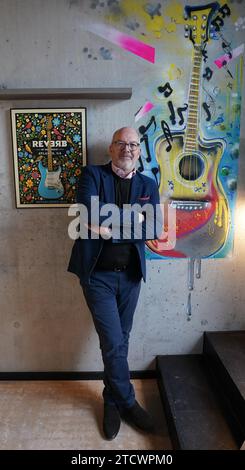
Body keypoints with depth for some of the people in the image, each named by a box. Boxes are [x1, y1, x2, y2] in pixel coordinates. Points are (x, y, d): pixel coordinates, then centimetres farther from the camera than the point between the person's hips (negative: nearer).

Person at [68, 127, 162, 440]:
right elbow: (88, 212, -20)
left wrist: (108, 227, -14)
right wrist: (131, 220, -14)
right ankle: (127, 402, 24)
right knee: (113, 342, 0)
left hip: (131, 274, 4)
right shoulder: (92, 175, -2)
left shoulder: (148, 185, 7)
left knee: (120, 341, 15)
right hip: (98, 274, -3)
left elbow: (154, 226, -6)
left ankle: (112, 401, 36)